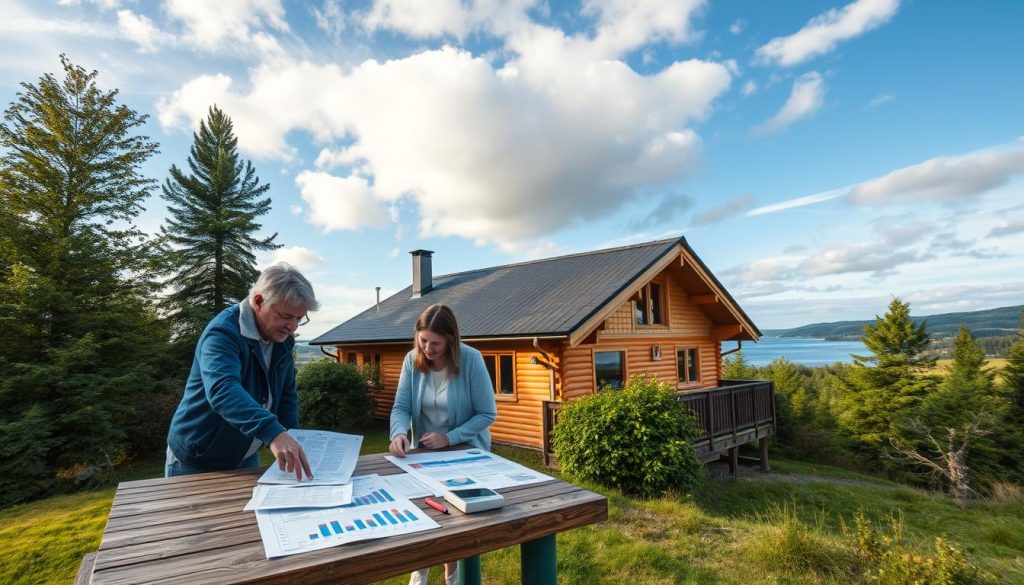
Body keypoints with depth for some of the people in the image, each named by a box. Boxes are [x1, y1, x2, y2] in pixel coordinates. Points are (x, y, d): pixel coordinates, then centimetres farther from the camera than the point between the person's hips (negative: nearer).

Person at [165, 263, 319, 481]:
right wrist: (274, 433, -57)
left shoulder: (282, 338, -4)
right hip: (196, 463, -6)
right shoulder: (223, 333, -26)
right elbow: (222, 390, -44)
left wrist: (292, 445, -8)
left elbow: (287, 394, 4)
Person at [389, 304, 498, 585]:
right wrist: (399, 433, -36)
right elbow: (401, 407, -15)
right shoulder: (412, 360, -16)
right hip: (425, 451, 3)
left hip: (465, 451, -2)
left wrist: (449, 438, -30)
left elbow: (487, 414, -22)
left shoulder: (471, 360, -26)